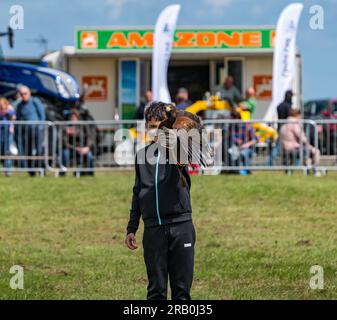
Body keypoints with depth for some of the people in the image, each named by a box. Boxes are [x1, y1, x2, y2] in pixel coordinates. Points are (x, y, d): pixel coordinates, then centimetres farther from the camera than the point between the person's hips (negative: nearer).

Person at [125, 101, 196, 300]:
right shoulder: (143, 155, 12)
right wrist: (131, 228, 15)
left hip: (181, 226, -3)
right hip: (153, 229, 3)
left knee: (182, 289, 1)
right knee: (156, 290, 3)